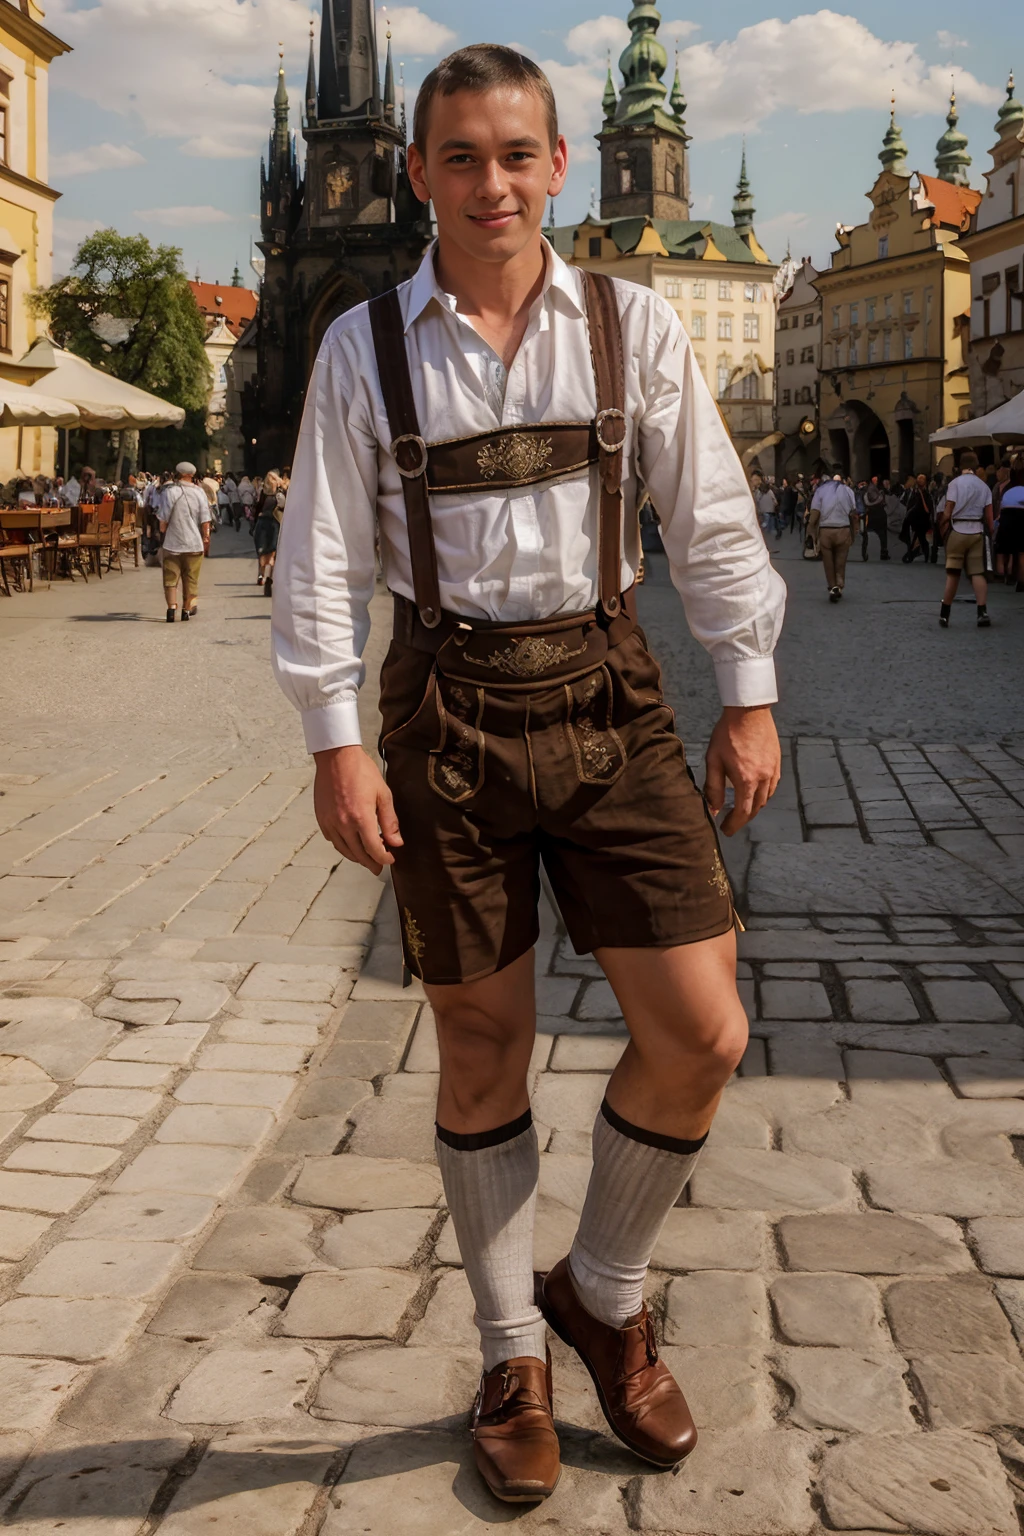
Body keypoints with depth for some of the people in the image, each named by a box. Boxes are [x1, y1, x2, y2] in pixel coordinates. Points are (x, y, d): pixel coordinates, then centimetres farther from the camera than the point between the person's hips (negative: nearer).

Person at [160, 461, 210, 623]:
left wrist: (162, 531, 13)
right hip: (194, 543, 2)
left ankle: (171, 607, -12)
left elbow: (164, 518, -6)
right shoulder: (199, 492, -3)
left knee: (170, 578, 4)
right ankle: (187, 610, 18)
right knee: (190, 579, 12)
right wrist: (206, 538, 7)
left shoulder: (171, 492, -9)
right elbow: (205, 520, -3)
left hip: (173, 543, -2)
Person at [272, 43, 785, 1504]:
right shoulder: (365, 346, 0)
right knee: (483, 1050, 8)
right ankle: (513, 1359, 28)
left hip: (608, 696, 1)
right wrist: (335, 742, -7)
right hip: (449, 711, -1)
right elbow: (322, 557, -1)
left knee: (701, 1035, -5)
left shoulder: (633, 325, 2)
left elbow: (711, 517, 5)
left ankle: (604, 1293, 24)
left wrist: (750, 697, 2)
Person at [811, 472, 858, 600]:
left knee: (828, 562, 10)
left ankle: (832, 587, 4)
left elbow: (815, 513, -4)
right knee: (840, 562, 11)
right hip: (843, 530, 0)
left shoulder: (820, 490, 6)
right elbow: (853, 514, 2)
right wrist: (854, 534, 7)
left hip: (825, 531, 0)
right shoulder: (847, 490, 8)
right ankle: (839, 587, 6)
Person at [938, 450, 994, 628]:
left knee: (953, 573, 4)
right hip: (977, 531, 2)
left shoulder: (955, 483, -4)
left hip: (958, 530, -2)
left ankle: (945, 614, 11)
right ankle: (983, 612, -9)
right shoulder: (984, 486, 6)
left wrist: (944, 532, 3)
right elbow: (989, 516, 4)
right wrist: (990, 534, 13)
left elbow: (947, 513, -8)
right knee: (977, 573, 3)